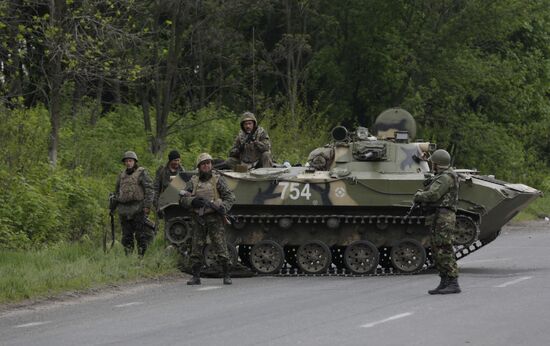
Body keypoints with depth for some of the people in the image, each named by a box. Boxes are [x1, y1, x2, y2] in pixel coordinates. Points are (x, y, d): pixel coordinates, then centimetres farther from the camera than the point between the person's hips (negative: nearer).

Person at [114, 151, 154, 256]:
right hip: (124, 210, 6)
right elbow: (117, 191, 26)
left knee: (141, 235, -6)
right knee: (127, 236, 7)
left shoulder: (141, 173, -2)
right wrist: (115, 205, 18)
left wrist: (147, 205, -14)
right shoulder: (122, 175, 16)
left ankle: (142, 256, -4)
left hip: (138, 209, -6)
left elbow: (149, 190, -7)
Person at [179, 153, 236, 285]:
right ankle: (196, 277, 9)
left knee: (221, 248, -6)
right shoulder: (193, 181, 9)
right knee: (196, 249, 2)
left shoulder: (218, 179, 2)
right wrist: (193, 201, -14)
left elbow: (230, 197, 0)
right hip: (198, 219, 3)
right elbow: (182, 200, 7)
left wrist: (223, 208, -17)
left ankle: (226, 276, 1)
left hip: (214, 218, -3)